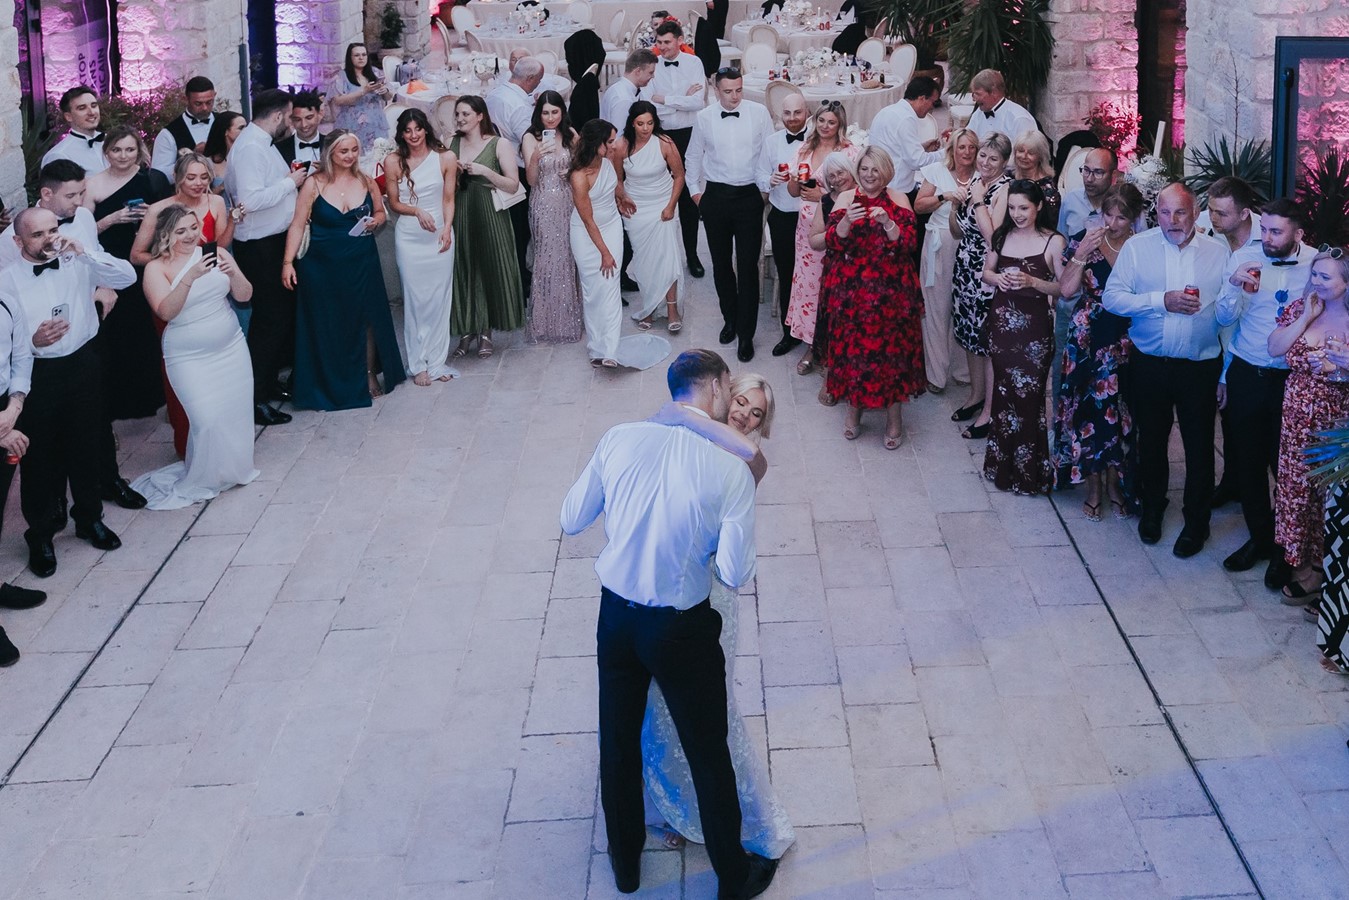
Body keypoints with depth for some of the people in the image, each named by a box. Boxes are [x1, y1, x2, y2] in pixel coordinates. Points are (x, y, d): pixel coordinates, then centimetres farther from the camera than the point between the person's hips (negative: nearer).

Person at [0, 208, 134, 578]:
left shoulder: (78, 263, -4)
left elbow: (127, 276, -13)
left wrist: (85, 251, -22)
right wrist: (33, 342, -32)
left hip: (83, 365, 3)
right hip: (37, 375, -3)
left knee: (86, 448, 18)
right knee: (40, 457, 8)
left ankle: (90, 519, 39)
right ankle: (41, 535, 26)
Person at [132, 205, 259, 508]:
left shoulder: (215, 254, 2)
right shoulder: (156, 268, -7)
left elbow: (244, 296, 1)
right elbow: (165, 311, -21)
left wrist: (233, 274, -20)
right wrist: (190, 277, -33)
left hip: (231, 348, 4)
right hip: (189, 357, -4)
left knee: (239, 412, 5)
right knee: (208, 420, -14)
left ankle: (232, 470, 29)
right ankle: (199, 481, 7)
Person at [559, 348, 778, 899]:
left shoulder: (620, 440, -10)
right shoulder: (732, 471, -19)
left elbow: (572, 520, -1)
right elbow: (735, 574, -18)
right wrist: (705, 548, 2)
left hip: (616, 617, 4)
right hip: (682, 629, -3)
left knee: (618, 741, 22)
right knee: (708, 753, 15)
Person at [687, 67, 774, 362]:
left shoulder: (759, 113, -5)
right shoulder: (704, 117, -1)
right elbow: (694, 155, 13)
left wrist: (768, 183, -6)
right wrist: (694, 190, 13)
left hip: (749, 196, -2)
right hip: (716, 196, 2)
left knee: (748, 266, -3)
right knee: (721, 264, 12)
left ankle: (746, 334, 5)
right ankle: (730, 319, 32)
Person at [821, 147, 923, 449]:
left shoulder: (898, 200, 1)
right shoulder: (846, 198, 4)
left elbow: (909, 242, -8)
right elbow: (832, 241, -5)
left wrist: (887, 223, -23)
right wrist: (846, 221, -23)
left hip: (890, 291, -1)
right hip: (852, 289, 1)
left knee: (891, 347, -1)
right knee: (852, 346, 5)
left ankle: (894, 416, 10)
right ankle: (854, 409, 22)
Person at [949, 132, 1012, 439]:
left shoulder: (1005, 189, -15)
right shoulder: (973, 183, 10)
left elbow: (993, 235, -23)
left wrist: (978, 201, -19)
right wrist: (956, 204, -4)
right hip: (966, 270, 8)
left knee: (988, 340, -2)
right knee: (969, 335, 17)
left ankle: (989, 411, 7)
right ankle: (976, 395, 34)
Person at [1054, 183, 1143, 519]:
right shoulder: (1084, 240, -2)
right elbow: (1066, 290, -7)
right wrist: (1082, 253, -15)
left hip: (1127, 342, 0)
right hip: (1087, 342, 0)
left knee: (1120, 412, 5)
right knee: (1089, 408, 3)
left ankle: (1115, 483, 23)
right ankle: (1093, 486, 18)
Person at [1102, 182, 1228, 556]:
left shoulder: (1218, 252, -1)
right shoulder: (1137, 247, -3)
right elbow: (1112, 298, -10)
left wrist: (1227, 371, -7)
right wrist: (1162, 301, -20)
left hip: (1201, 366, 0)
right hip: (1149, 365, 1)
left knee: (1199, 446, 7)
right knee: (1151, 440, 16)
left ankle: (1196, 522, 23)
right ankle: (1152, 508, 38)